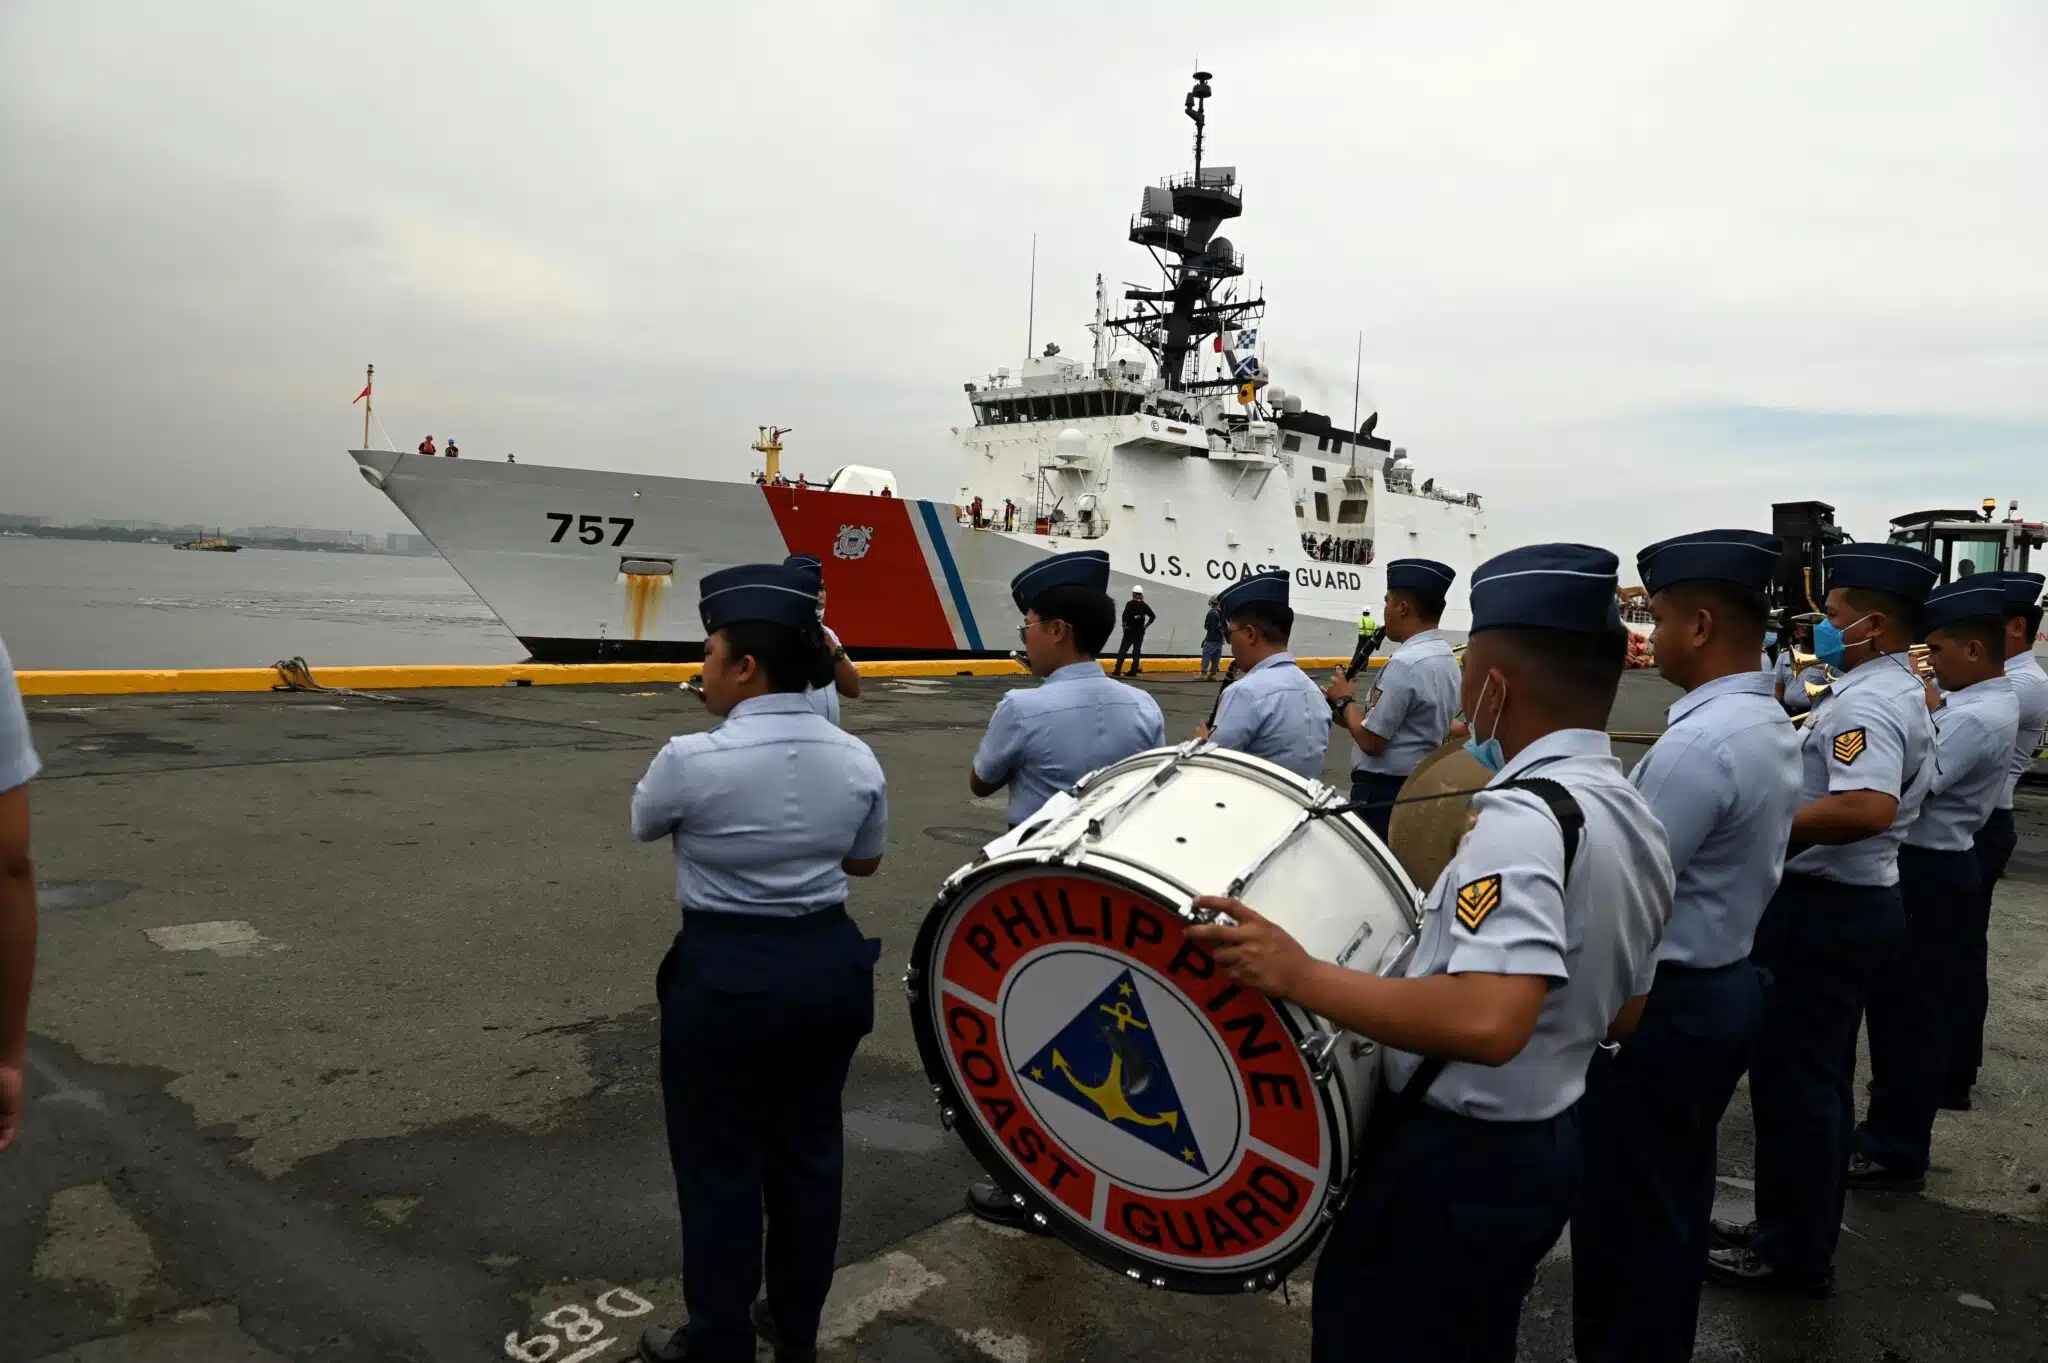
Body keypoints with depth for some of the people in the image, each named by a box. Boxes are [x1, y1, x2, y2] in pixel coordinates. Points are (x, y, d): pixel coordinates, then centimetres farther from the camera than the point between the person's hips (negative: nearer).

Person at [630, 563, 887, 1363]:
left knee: (720, 1164, 12)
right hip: (828, 965, 5)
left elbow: (643, 825, 3)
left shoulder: (693, 760, -19)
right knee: (810, 1148, 19)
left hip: (724, 978, -5)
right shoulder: (856, 759, -5)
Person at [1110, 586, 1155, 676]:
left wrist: (1124, 625, -2)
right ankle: (1133, 671, 9)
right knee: (1137, 651, 11)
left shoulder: (1130, 604, -9)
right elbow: (1153, 616, 5)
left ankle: (1117, 670, -7)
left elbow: (1125, 616, -18)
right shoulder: (1144, 605, 4)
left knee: (1123, 650, -1)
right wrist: (1146, 625, 11)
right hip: (1140, 631, 4)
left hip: (1130, 630, -4)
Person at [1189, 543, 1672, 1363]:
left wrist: (1298, 975, -32)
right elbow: (1622, 1016, 14)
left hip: (1457, 1156, -9)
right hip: (1540, 1146, 9)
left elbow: (1489, 1023, -37)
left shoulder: (1524, 816, -25)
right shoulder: (1636, 821, 5)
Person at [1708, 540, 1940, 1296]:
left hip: (1821, 907, -11)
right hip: (1855, 898, 11)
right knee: (1820, 1077, 18)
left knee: (1792, 1080, 0)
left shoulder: (1865, 704, -22)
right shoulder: (1903, 693, 13)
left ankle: (1795, 1254, 13)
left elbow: (1868, 808, -37)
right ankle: (1802, 1230, 31)